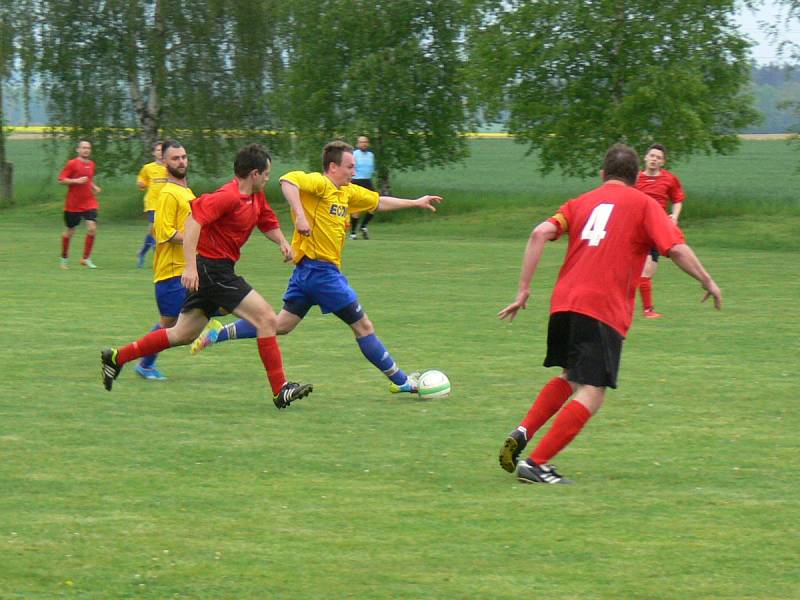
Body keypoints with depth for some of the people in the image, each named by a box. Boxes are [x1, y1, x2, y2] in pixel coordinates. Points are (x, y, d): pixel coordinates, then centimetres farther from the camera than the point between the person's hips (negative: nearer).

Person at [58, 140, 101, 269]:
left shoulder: (91, 164, 10)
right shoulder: (72, 164, -8)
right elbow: (61, 180, -10)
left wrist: (94, 187, 7)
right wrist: (76, 181, -21)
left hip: (89, 203, 4)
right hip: (73, 204, -4)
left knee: (92, 228, -13)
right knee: (69, 231, 7)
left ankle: (86, 258, -3)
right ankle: (64, 258, 26)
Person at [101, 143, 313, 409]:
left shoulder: (256, 198, 12)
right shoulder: (228, 196, -18)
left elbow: (268, 223, 28)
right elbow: (193, 221, -26)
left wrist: (282, 242, 5)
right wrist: (191, 266, -32)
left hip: (217, 272, 10)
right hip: (212, 268, -10)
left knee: (182, 334, 14)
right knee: (266, 318, -10)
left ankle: (116, 357, 21)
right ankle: (280, 390, -7)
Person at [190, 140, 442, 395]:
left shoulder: (348, 192, 16)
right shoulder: (319, 184, -12)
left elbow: (379, 202, 28)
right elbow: (288, 180, -28)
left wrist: (416, 202, 32)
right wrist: (300, 215, -35)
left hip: (308, 270, 10)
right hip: (319, 268, -10)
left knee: (281, 325, 12)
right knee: (363, 326, 0)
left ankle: (218, 334, 10)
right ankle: (401, 381, 9)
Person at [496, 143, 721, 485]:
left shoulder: (581, 202, 20)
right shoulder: (644, 205, 9)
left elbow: (541, 233, 5)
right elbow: (677, 249, -4)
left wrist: (523, 290, 6)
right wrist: (708, 283, 10)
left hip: (563, 302, 6)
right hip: (604, 309, -6)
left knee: (570, 378, 26)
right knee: (591, 393, -5)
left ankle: (522, 434, 7)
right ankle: (536, 464, -14)